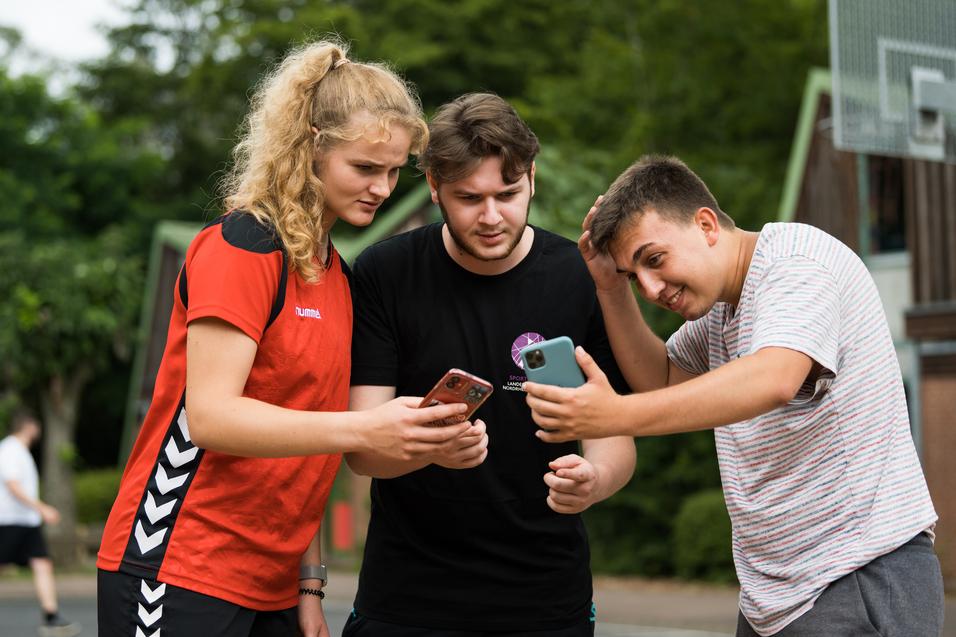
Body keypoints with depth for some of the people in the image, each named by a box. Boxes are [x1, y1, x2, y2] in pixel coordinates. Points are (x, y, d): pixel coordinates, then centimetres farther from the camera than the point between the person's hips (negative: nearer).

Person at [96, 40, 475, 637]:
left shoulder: (338, 274, 13)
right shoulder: (243, 245, -12)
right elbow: (210, 415, -21)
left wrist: (310, 583, 9)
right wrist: (362, 430, -30)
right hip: (181, 571, -8)